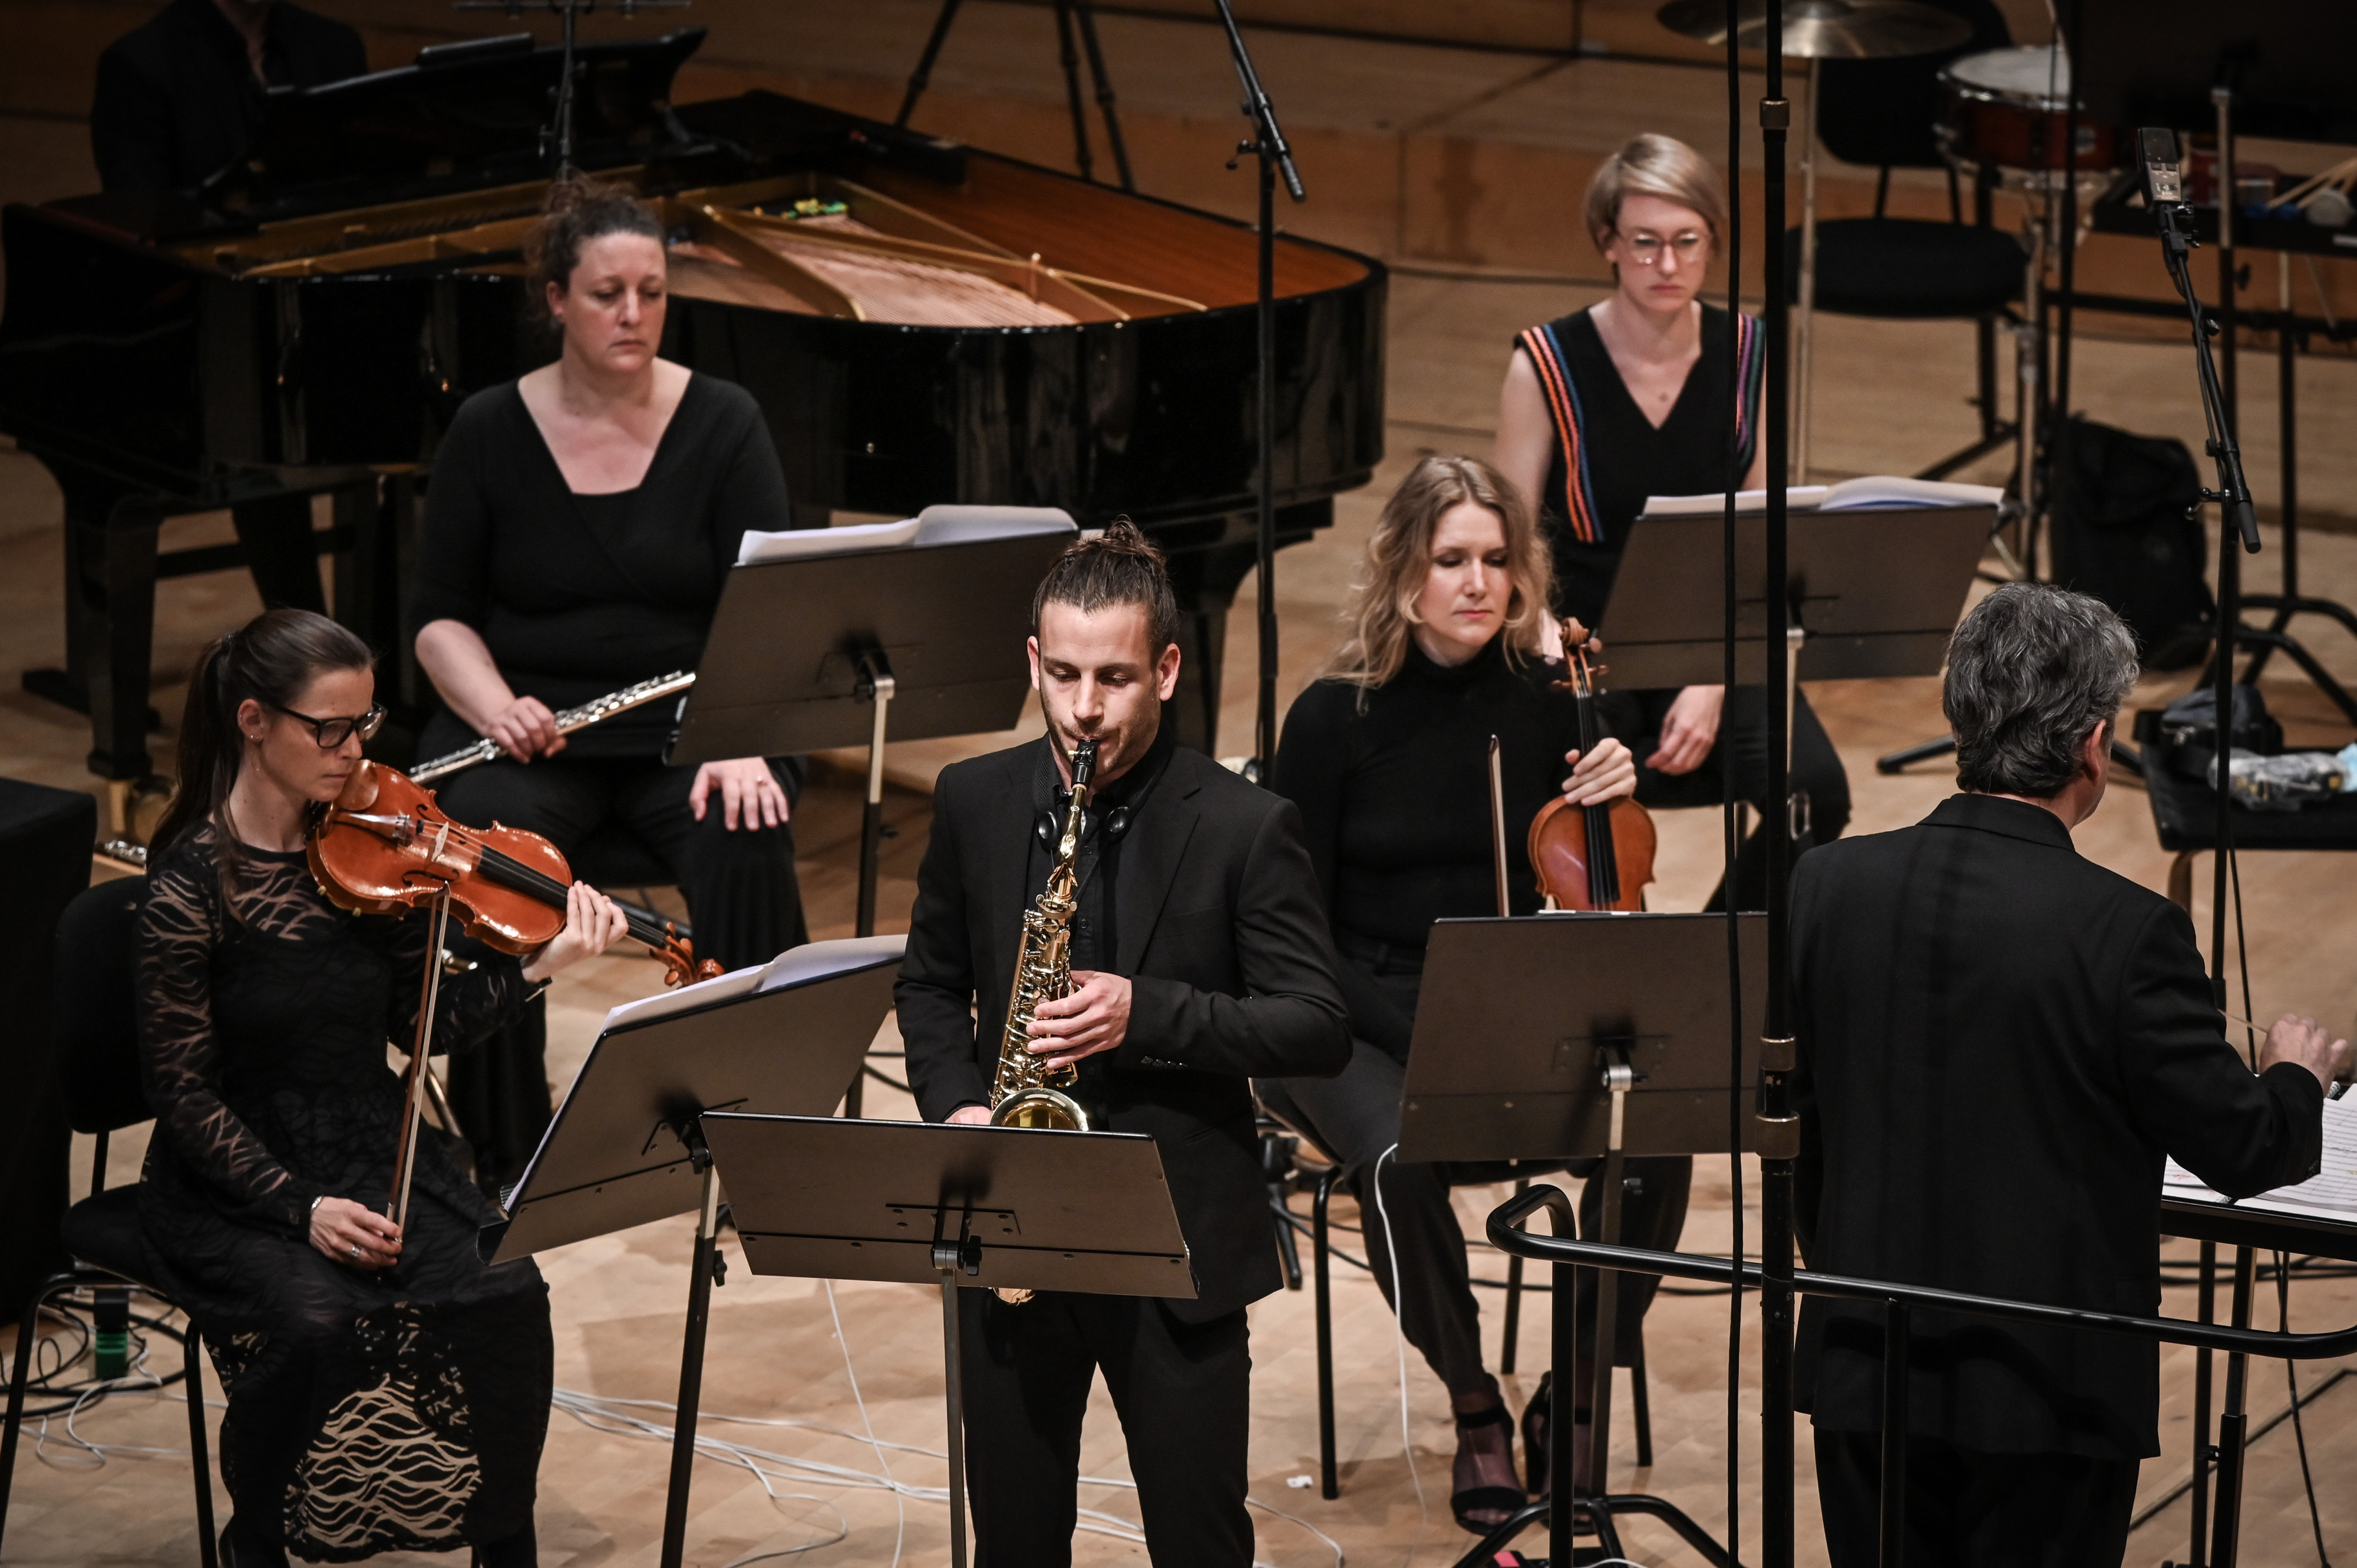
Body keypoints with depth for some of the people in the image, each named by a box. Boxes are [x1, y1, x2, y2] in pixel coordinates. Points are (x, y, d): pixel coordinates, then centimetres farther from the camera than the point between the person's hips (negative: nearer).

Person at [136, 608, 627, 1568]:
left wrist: (538, 965, -13)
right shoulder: (194, 879, -13)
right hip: (232, 1185, -4)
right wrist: (301, 1206, -23)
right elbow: (186, 1096, -13)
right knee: (317, 1320, -32)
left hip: (372, 1152, 4)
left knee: (505, 1298, -22)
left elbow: (426, 1025, 2)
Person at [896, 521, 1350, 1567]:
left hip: (1179, 1242, -3)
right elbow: (932, 981, 15)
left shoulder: (1245, 827, -8)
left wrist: (1148, 1014, -21)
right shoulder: (974, 802, 4)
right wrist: (955, 1103, -5)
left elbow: (1319, 1031, -9)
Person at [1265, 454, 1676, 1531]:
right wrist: (1426, 1042, -20)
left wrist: (1612, 800, -13)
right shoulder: (1336, 717, -8)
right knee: (1400, 1159, -36)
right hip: (1357, 1028, -3)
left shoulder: (1546, 702, 0)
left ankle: (1573, 1394, -6)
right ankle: (1475, 1408, -11)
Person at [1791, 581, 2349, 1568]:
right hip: (2049, 1386, -4)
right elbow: (2240, 1151, -10)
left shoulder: (1826, 886, -4)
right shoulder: (2125, 932, -18)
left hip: (1863, 1374, 4)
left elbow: (1788, 1112, 7)